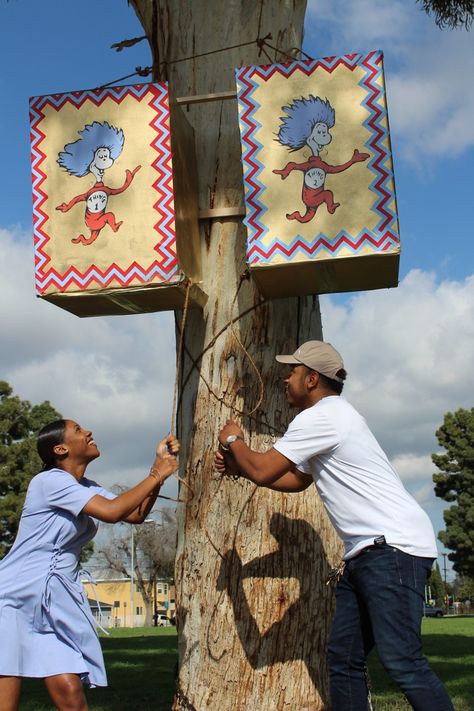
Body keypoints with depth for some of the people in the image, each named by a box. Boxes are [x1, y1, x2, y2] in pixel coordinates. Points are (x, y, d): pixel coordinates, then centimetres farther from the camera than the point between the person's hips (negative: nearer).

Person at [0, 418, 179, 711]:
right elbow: (112, 512, -23)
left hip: (58, 603, 7)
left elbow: (137, 514, 12)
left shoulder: (88, 489, 14)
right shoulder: (50, 480, -14)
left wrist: (160, 464, 4)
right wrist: (157, 475, -13)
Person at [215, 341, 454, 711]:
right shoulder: (329, 417, 21)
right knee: (343, 660, 9)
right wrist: (238, 466, 22)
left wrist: (234, 440, 7)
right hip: (364, 553, 11)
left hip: (395, 546, -11)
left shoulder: (321, 416, -11)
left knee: (402, 660, -18)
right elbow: (295, 480, 31)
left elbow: (263, 472, -12)